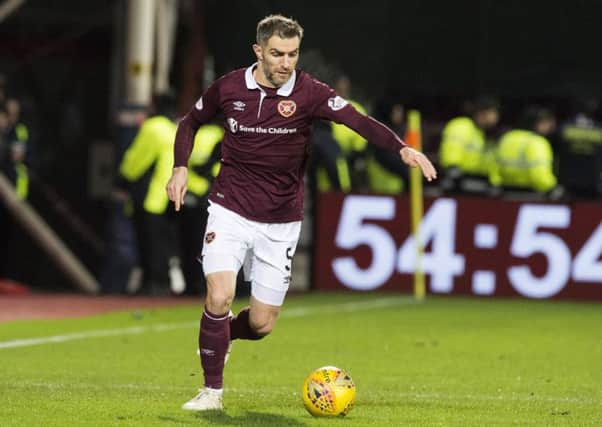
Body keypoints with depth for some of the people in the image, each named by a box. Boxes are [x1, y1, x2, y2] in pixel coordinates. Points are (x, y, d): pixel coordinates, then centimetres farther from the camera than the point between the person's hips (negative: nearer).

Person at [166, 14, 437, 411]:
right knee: (220, 297, -20)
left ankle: (219, 336, 40)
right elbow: (190, 122, 13)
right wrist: (181, 167, -1)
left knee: (261, 324, 3)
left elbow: (359, 121, -27)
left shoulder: (309, 93, -12)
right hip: (230, 211, 0)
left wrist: (402, 148, -43)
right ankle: (213, 390, -1)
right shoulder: (229, 88, -6)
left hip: (281, 222, 1)